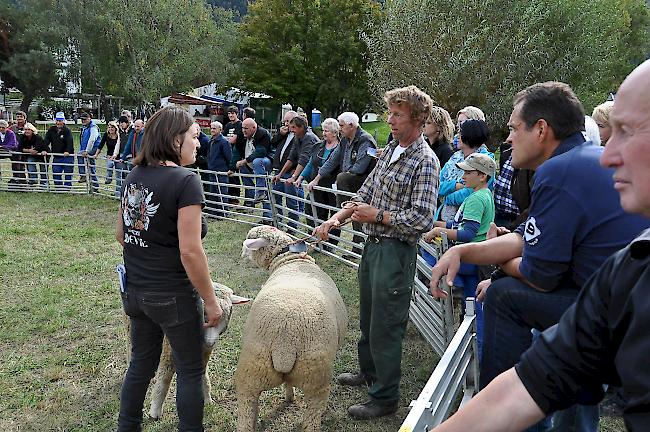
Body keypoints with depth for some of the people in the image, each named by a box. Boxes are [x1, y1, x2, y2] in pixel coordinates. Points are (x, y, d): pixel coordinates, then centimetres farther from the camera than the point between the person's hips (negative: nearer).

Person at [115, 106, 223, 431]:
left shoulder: (134, 176, 3)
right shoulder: (185, 181, -19)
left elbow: (120, 234, 12)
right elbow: (190, 251, -23)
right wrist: (211, 301, -14)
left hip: (135, 290, 7)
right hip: (172, 295, -7)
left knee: (141, 364, 23)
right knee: (190, 371, 11)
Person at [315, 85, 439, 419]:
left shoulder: (425, 161, -16)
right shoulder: (390, 150, 10)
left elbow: (422, 219, -23)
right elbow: (365, 194, 13)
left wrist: (377, 216, -17)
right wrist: (335, 219, 1)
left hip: (395, 251, -8)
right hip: (373, 245, 8)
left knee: (385, 326, 2)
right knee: (368, 317, 23)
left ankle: (385, 398, 19)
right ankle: (369, 372, 44)